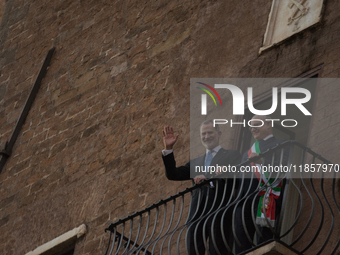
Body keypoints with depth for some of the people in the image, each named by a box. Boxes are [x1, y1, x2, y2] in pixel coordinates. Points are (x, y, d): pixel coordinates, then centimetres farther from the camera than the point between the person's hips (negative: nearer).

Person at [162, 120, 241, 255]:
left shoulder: (232, 155, 9)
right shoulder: (196, 162, 24)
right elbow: (173, 175, 16)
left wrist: (210, 178, -20)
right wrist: (168, 148, 8)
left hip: (220, 216, -4)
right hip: (197, 216, 4)